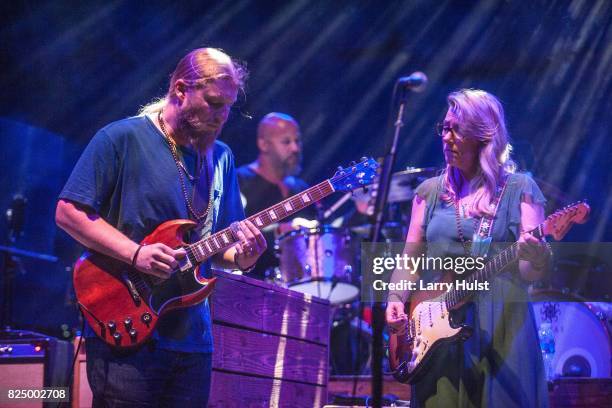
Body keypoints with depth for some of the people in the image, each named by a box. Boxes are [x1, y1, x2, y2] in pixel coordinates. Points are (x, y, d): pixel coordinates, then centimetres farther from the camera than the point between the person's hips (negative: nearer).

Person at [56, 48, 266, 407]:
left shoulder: (221, 157, 13)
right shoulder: (122, 139, -6)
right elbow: (68, 212, -9)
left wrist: (241, 256, -6)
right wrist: (135, 253, -19)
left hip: (192, 338, 6)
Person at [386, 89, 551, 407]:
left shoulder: (520, 189, 2)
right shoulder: (430, 191, 13)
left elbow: (529, 273, -4)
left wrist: (536, 259, -27)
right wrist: (396, 300, -6)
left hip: (500, 328, -3)